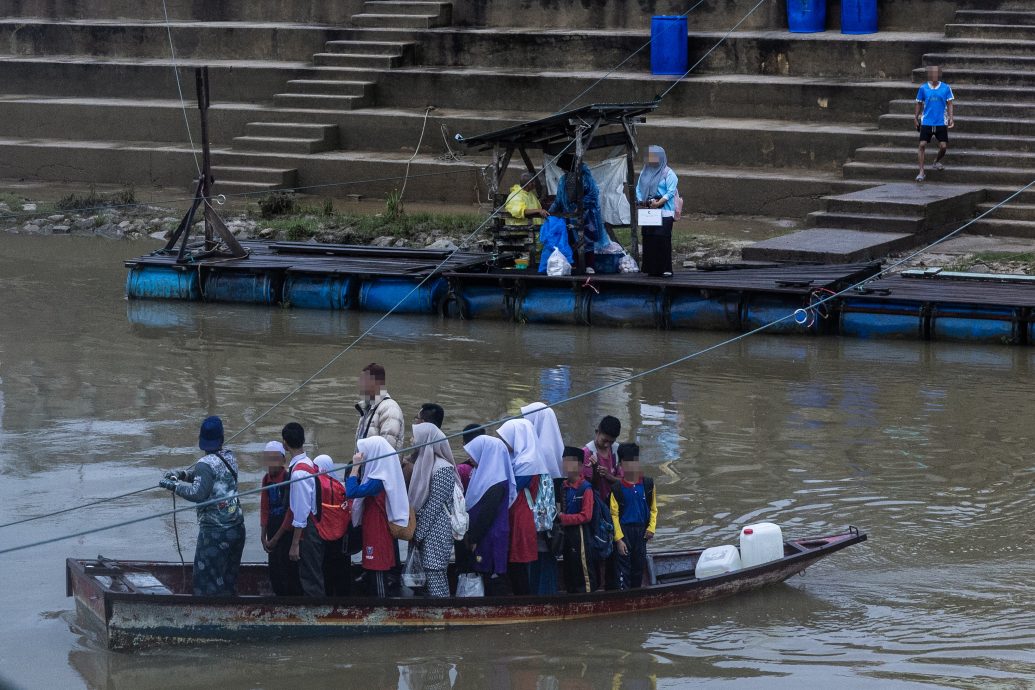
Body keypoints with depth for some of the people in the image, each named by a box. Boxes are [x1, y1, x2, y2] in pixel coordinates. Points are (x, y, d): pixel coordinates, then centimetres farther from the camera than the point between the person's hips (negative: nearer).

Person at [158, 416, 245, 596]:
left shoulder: (206, 464, -17)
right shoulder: (229, 456, 7)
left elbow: (198, 493, -28)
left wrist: (173, 485, -18)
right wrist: (182, 474, 1)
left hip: (215, 531, -8)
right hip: (237, 527, 8)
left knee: (207, 583, -2)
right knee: (228, 581, 17)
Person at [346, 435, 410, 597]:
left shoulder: (378, 480, -21)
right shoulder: (380, 474, 9)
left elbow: (352, 492, -29)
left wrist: (355, 466, -22)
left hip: (377, 534, -10)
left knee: (377, 573, -5)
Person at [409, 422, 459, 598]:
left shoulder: (442, 469, -14)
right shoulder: (425, 463, 13)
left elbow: (435, 505, -16)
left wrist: (419, 533, -13)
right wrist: (417, 533, 11)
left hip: (436, 532, -9)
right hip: (427, 532, 9)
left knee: (435, 576, -10)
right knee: (436, 577, 9)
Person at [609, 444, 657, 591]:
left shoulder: (648, 484, 1)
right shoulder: (618, 487, -7)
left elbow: (653, 509, 9)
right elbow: (614, 515, -6)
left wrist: (651, 528, -5)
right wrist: (619, 539, -11)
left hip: (641, 532, 3)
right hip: (624, 531, -3)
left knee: (639, 567, 10)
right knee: (624, 569, -4)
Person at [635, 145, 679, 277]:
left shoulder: (668, 174, 0)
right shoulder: (644, 172, 19)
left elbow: (670, 192, -8)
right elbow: (639, 189, 19)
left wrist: (659, 203, -19)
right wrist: (641, 200, 0)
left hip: (664, 212, -6)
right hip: (647, 212, 6)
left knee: (663, 239, -12)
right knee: (649, 240, 1)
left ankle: (666, 269, -10)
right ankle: (652, 268, 6)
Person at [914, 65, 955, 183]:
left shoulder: (946, 88, -1)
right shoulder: (923, 88, 1)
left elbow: (949, 104, 2)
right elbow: (919, 104, 10)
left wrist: (951, 118, -7)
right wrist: (916, 118, 8)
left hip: (941, 123, 0)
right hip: (926, 123, 0)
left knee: (943, 146, -3)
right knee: (922, 145, -9)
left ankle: (937, 162, 29)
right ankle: (922, 172, -5)